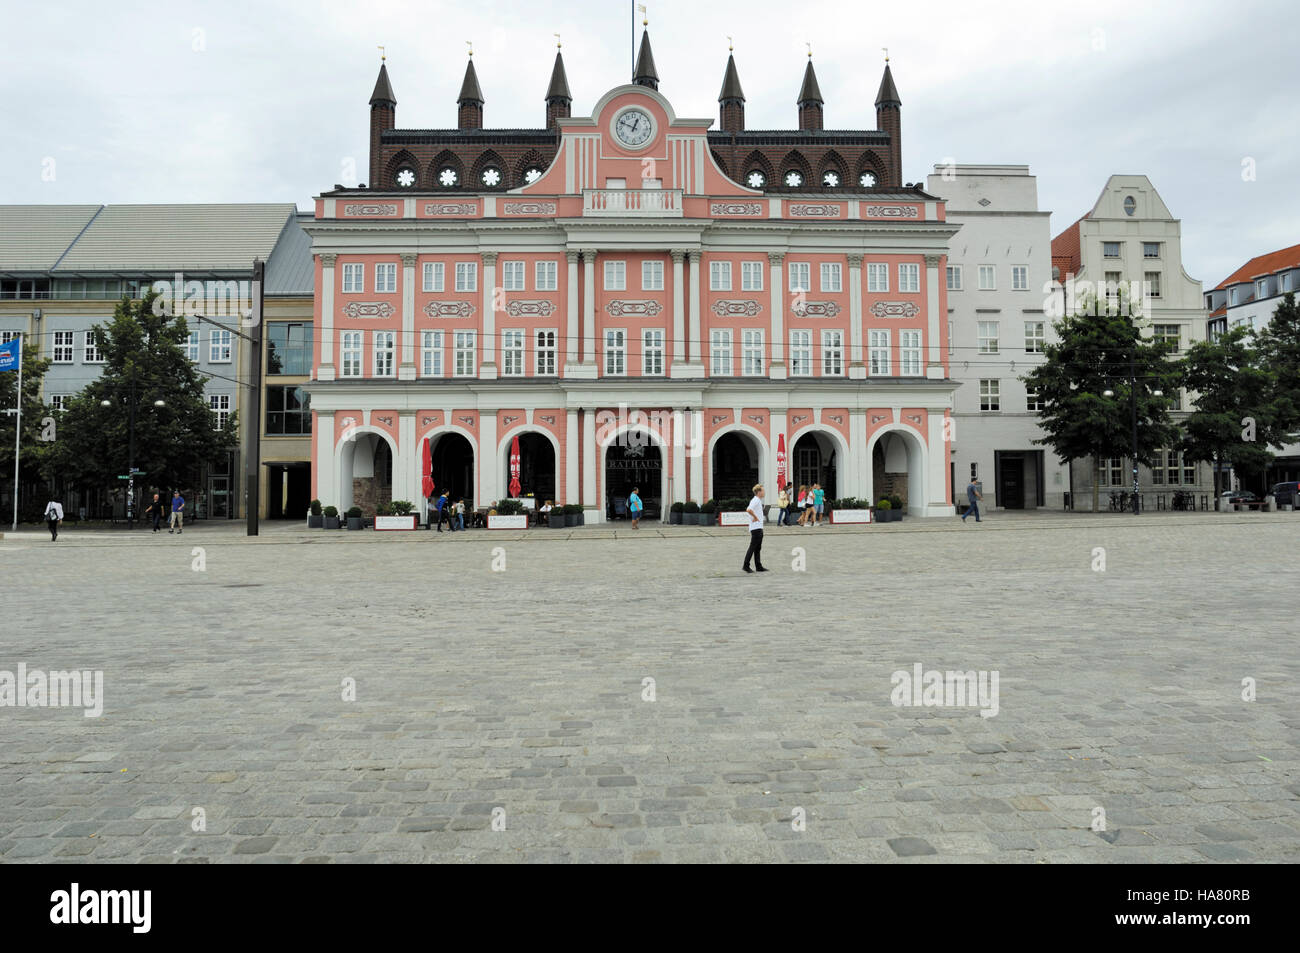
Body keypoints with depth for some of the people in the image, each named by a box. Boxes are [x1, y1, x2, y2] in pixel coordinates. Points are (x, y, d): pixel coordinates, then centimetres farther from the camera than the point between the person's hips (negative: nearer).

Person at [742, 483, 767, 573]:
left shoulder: (758, 501, 16)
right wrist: (755, 517, -20)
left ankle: (758, 566, 14)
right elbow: (749, 510, -32)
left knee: (758, 548, 11)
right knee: (752, 547, -6)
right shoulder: (755, 500, -15)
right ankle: (746, 565, -2)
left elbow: (751, 510, 30)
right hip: (756, 528, -10)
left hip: (759, 528, 10)